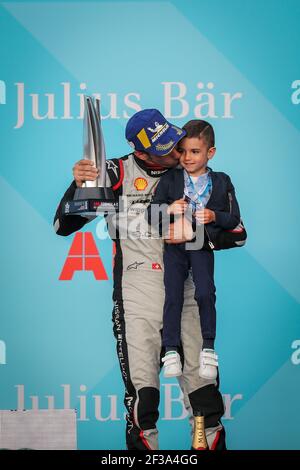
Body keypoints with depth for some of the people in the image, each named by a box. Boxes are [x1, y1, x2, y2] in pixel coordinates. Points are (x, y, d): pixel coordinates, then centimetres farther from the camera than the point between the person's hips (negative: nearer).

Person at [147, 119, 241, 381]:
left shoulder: (222, 182, 6)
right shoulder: (170, 179, 6)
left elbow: (234, 219, 7)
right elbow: (151, 210, 5)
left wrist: (214, 217, -12)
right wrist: (169, 209, -15)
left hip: (203, 245, -1)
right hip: (175, 244, 1)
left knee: (205, 293, -17)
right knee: (173, 295, -9)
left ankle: (208, 347, -4)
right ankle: (171, 350, -1)